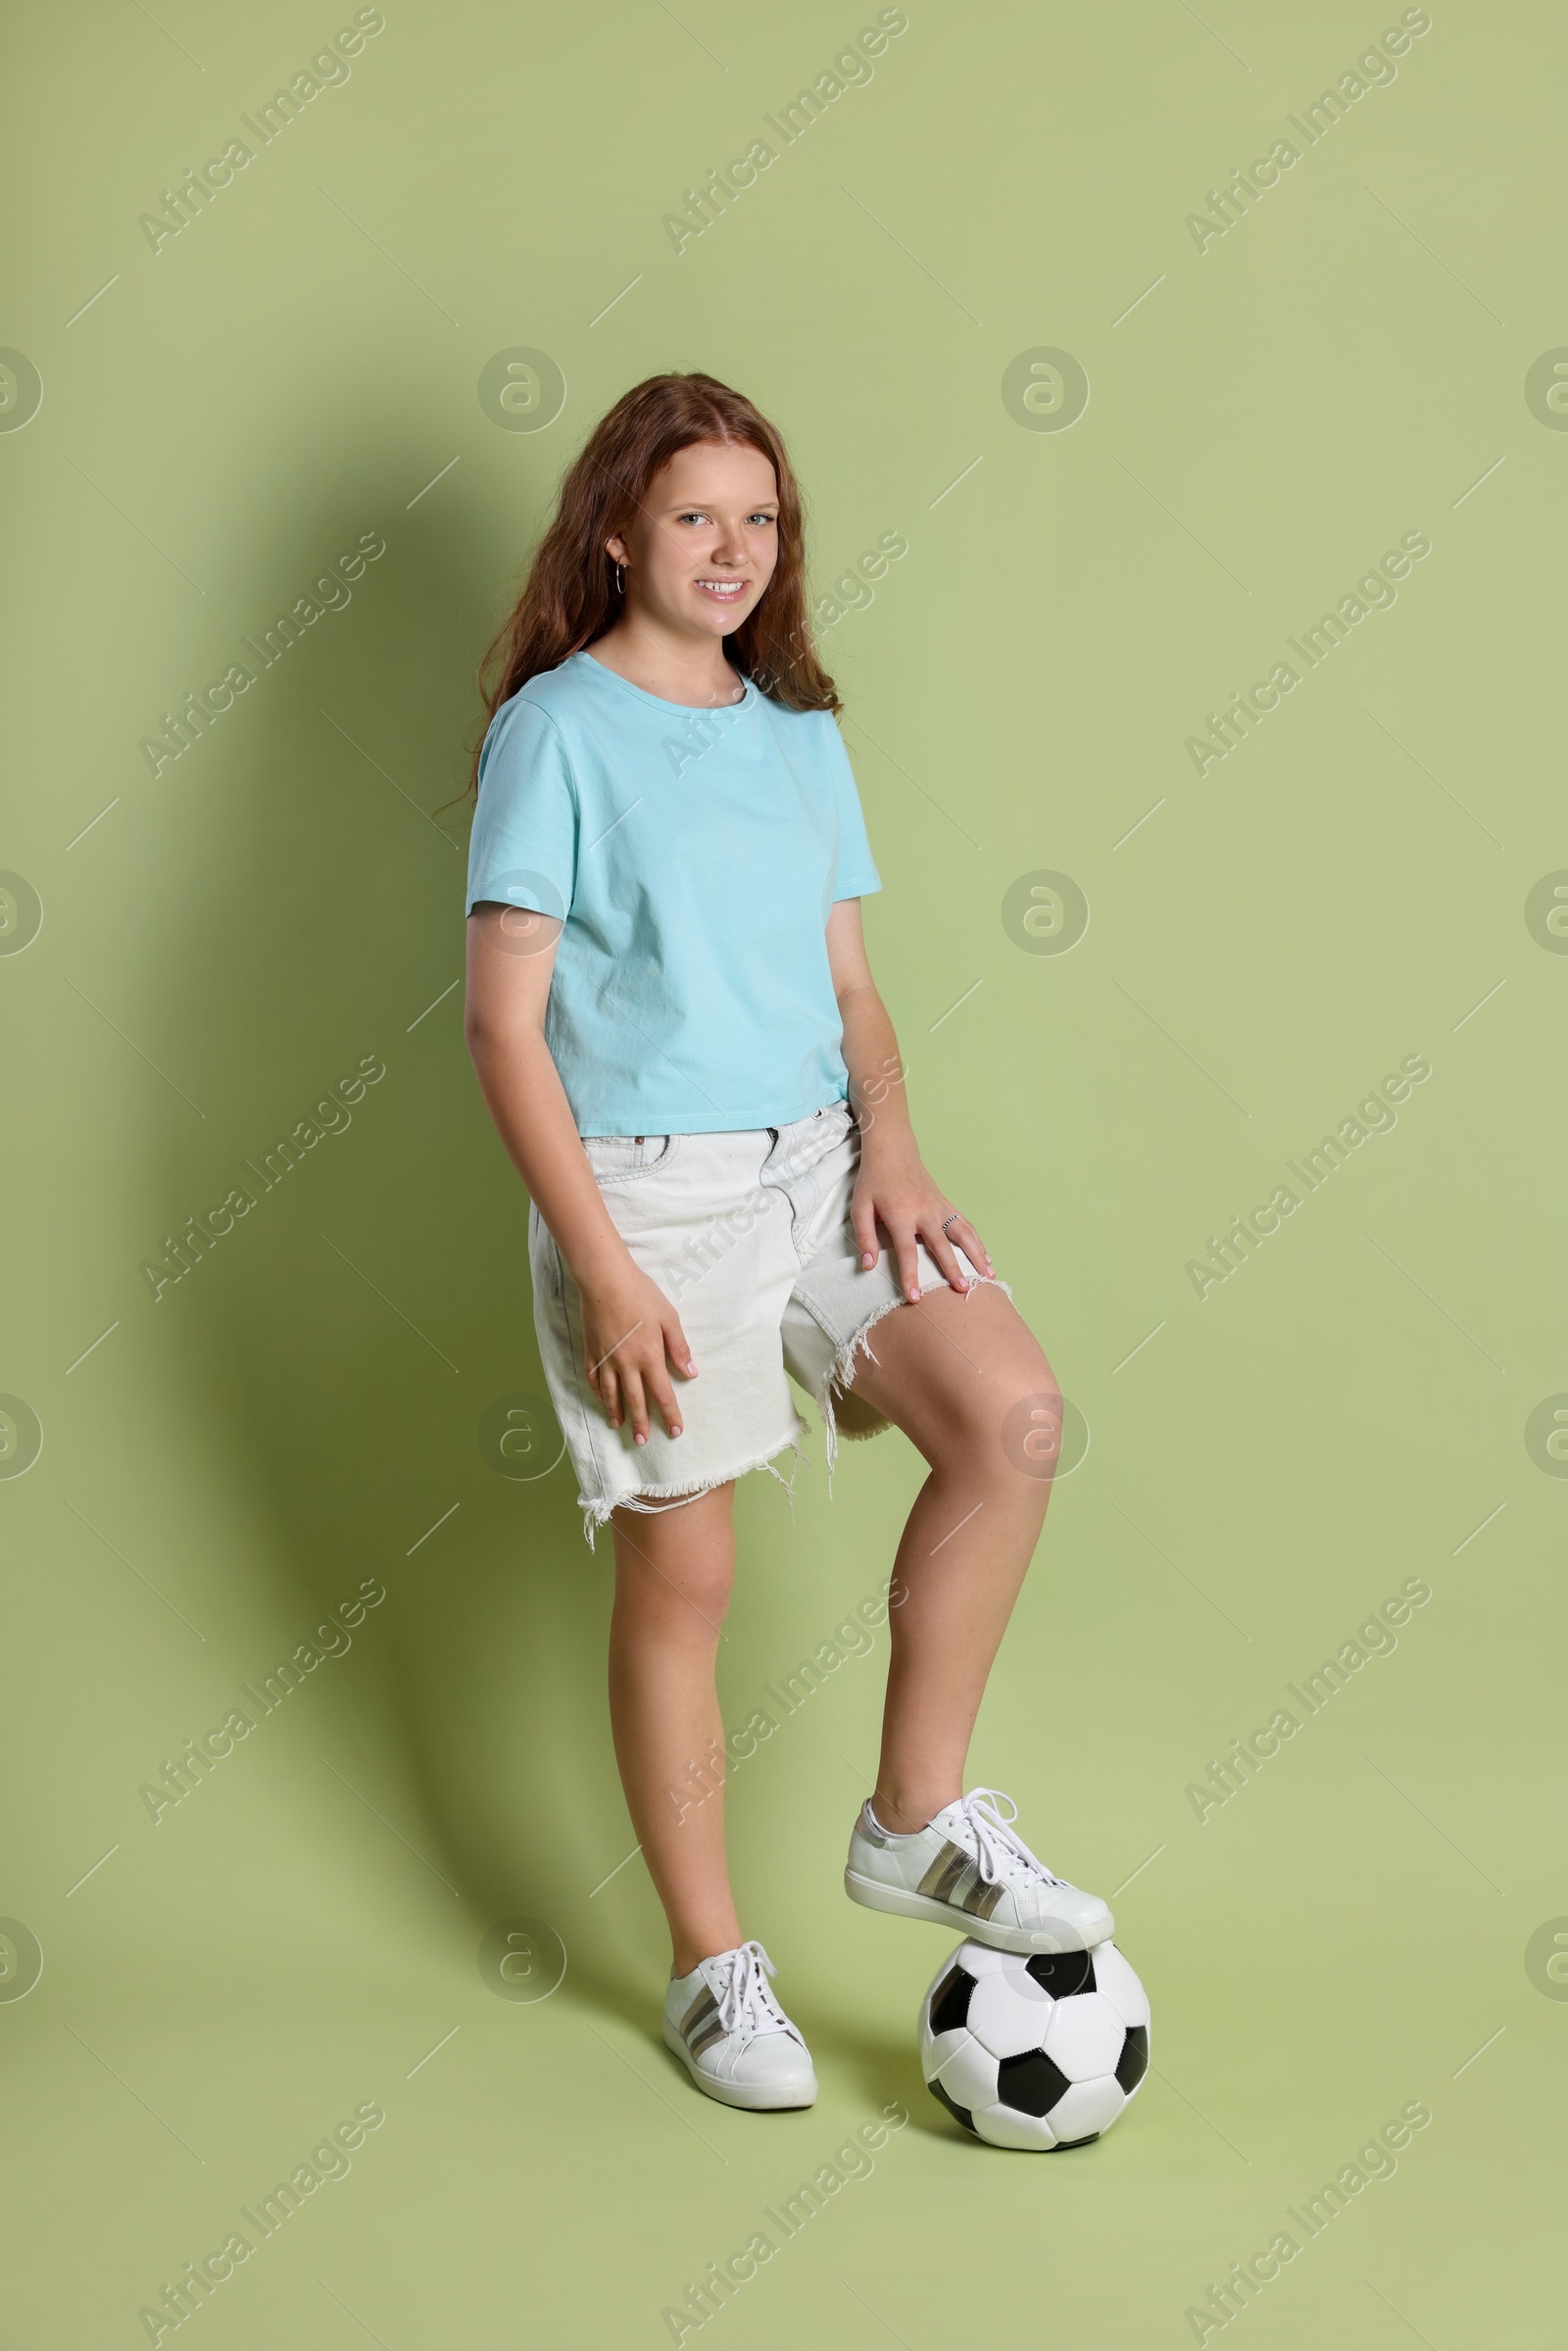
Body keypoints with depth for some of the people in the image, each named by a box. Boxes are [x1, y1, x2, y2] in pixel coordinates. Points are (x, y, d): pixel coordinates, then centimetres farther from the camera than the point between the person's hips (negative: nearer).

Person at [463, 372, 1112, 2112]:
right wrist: (602, 1271, -16)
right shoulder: (556, 729, -7)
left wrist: (892, 1147, -4)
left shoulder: (800, 735, 12)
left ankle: (916, 1820, 4)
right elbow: (505, 1023, -11)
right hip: (648, 1186, -5)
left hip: (818, 1162, 5)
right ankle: (712, 1967, 19)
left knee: (1012, 1415, -14)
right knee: (682, 1576, 1)